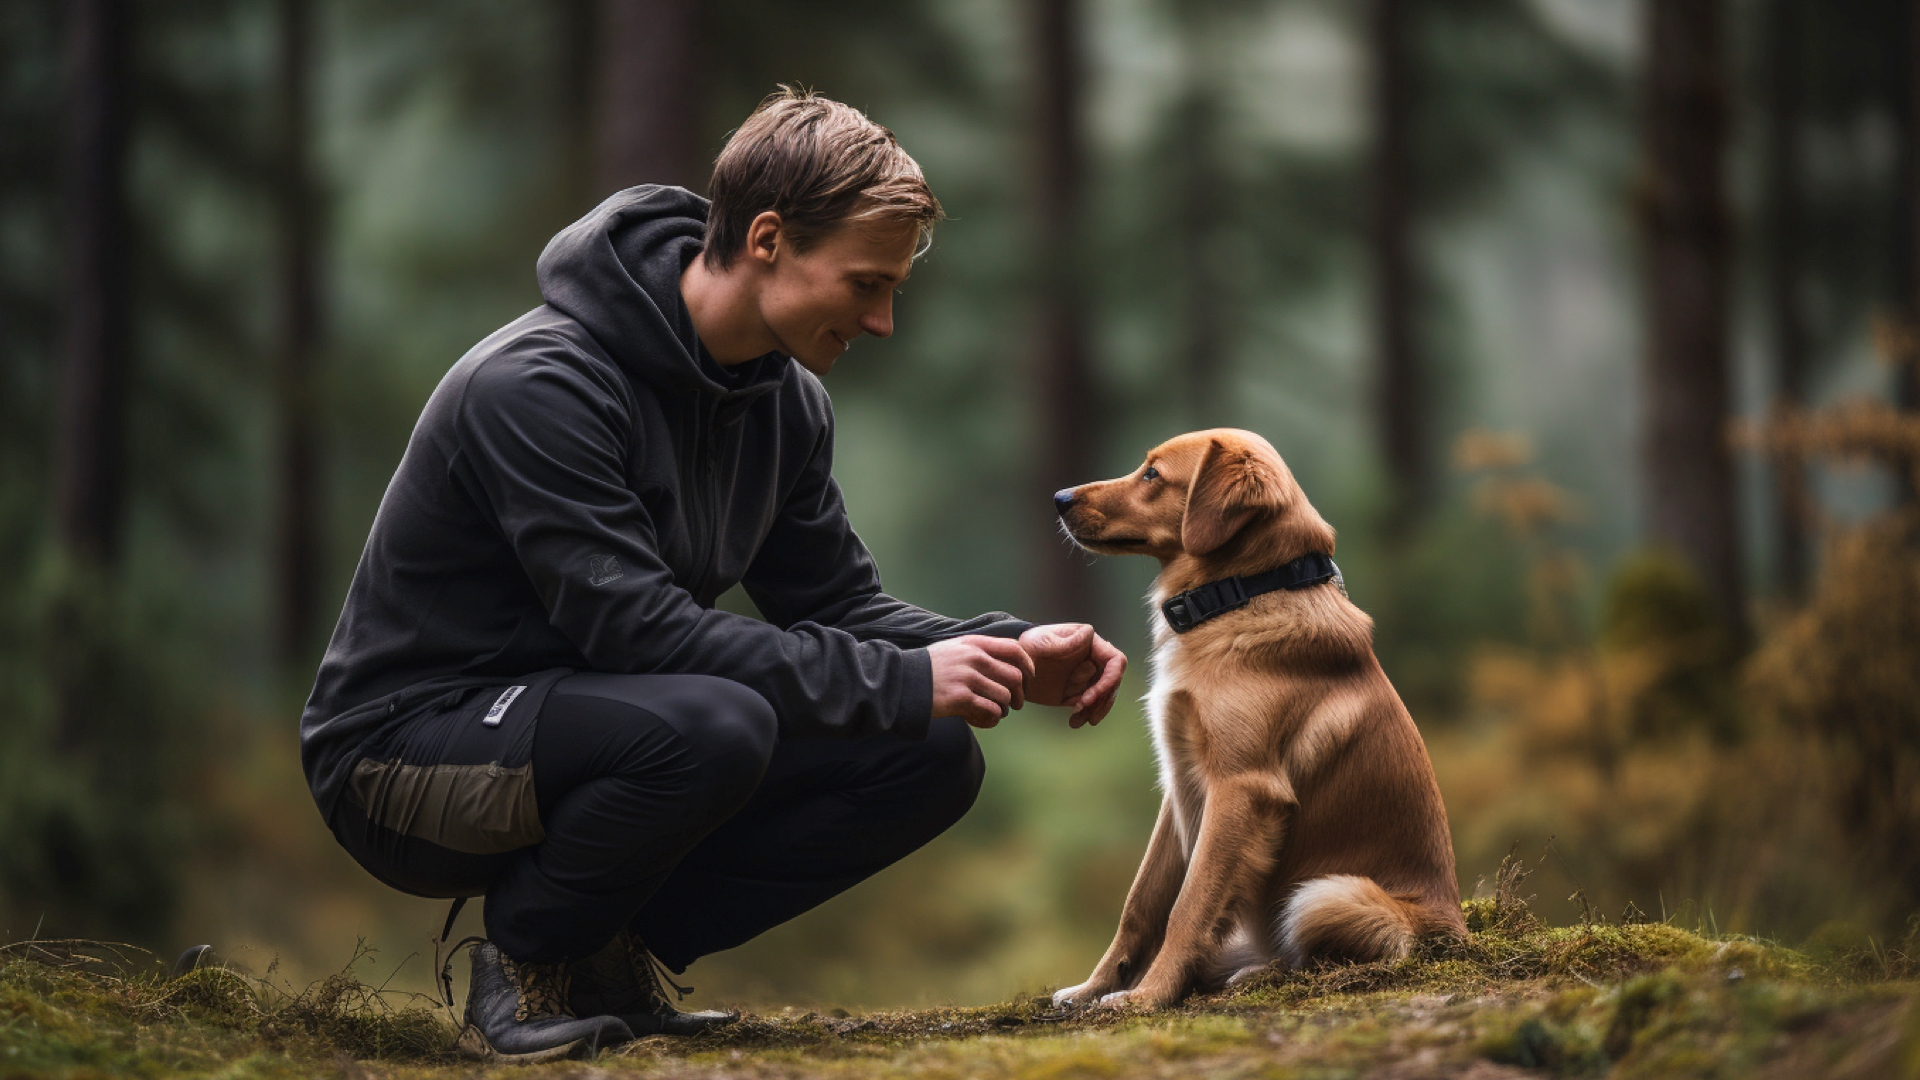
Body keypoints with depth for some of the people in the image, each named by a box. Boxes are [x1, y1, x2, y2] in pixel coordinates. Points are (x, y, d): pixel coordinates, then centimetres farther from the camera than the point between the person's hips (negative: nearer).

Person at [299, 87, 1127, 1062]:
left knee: (932, 757, -5)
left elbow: (837, 604, 8)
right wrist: (900, 684, -28)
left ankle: (613, 952, 2)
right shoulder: (536, 386, -25)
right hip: (407, 748, -8)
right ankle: (525, 963, -11)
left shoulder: (783, 399, 2)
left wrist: (1013, 659, -10)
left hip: (589, 715, 8)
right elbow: (636, 628, -30)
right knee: (715, 721, -37)